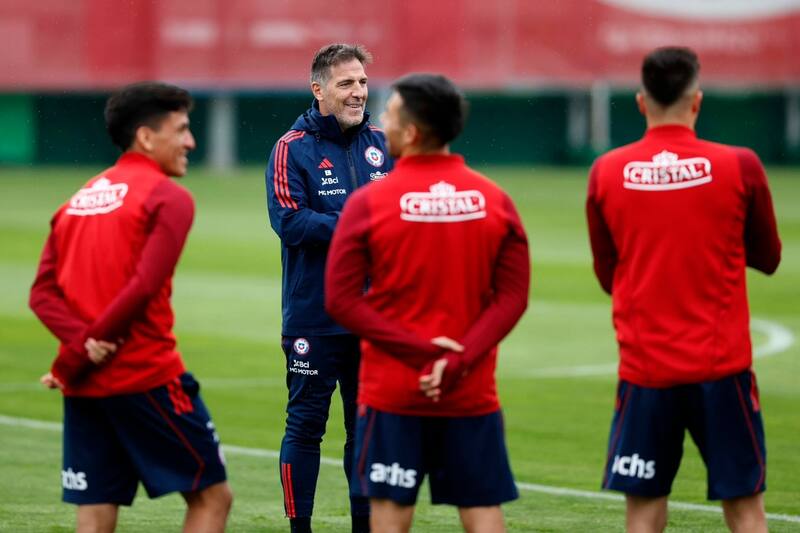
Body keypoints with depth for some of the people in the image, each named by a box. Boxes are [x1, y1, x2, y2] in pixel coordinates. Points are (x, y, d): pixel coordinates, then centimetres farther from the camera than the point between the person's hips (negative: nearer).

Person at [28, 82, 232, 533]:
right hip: (147, 377, -7)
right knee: (212, 495, 4)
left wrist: (80, 342, -11)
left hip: (83, 386, 7)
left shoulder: (78, 200, 16)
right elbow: (143, 287, -17)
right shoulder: (168, 198, -5)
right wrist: (77, 357, -12)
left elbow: (43, 293, 6)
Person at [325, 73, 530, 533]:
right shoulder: (494, 200, 1)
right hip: (472, 393, 2)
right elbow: (513, 296, -4)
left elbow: (341, 299, -11)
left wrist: (421, 351, -13)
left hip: (392, 392, -2)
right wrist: (456, 362, -12)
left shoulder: (369, 203, -7)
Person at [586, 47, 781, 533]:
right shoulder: (739, 167, -7)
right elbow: (767, 257, 8)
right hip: (722, 365, -1)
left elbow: (608, 274, 9)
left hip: (644, 369, 1)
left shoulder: (607, 173, -2)